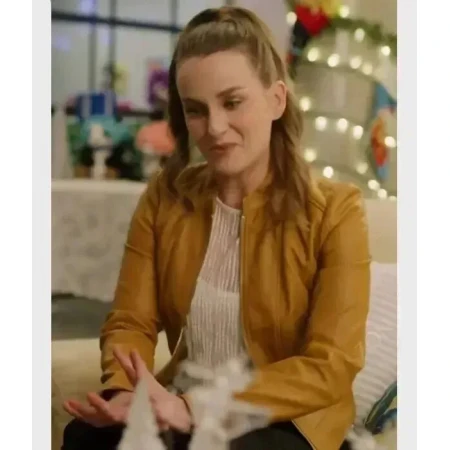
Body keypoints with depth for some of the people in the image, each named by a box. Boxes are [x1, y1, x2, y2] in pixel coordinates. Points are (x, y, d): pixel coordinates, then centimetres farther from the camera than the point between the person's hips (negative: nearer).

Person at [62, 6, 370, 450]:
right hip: (181, 408, 3)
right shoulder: (163, 197, 1)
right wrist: (125, 391, -23)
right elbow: (131, 322, 0)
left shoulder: (333, 210, -11)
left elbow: (331, 367, -16)